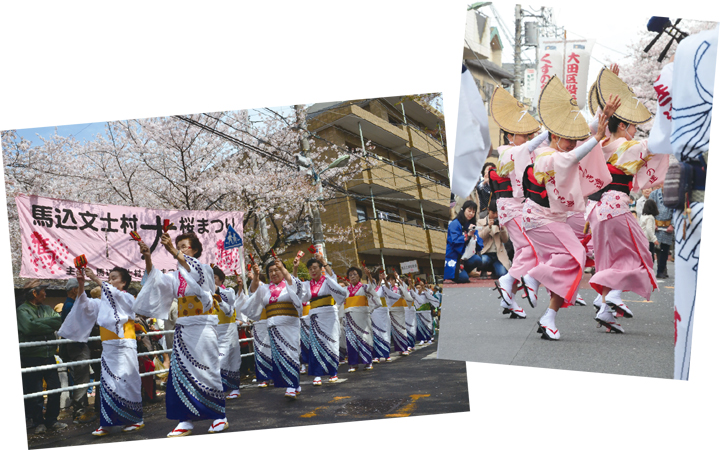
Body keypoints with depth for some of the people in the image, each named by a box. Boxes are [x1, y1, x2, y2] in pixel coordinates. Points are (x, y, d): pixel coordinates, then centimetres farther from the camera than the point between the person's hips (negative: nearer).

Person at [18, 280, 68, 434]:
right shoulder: (22, 310, -4)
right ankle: (38, 421, 17)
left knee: (55, 389, 8)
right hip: (31, 357, -6)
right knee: (35, 392, 1)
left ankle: (51, 420, 21)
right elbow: (29, 327, -21)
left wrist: (41, 323, -15)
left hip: (49, 355, 6)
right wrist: (49, 326, -10)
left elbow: (59, 321, -1)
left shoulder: (47, 309, 15)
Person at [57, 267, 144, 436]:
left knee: (126, 382, -6)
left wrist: (95, 279, -22)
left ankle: (136, 420, 5)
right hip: (108, 348, 6)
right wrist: (81, 284, -5)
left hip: (124, 347, -6)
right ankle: (106, 424, 5)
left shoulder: (128, 298, 0)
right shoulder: (103, 302, 18)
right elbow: (86, 306, 7)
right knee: (107, 384, 3)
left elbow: (114, 293, -20)